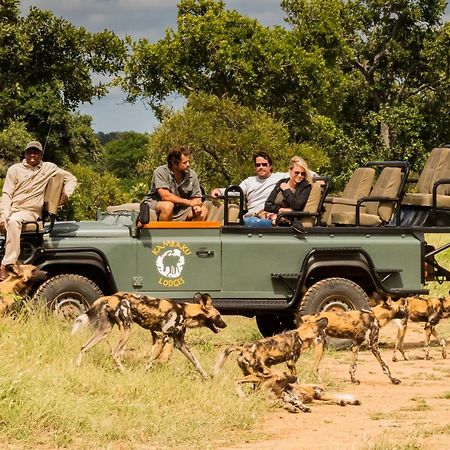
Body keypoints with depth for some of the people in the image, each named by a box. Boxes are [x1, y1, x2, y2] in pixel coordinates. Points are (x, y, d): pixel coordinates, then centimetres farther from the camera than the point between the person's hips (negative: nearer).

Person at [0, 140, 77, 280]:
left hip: (30, 212, -3)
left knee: (13, 221, -37)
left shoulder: (49, 168, 13)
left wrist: (66, 192, 0)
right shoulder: (15, 169, 11)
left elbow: (71, 179, 22)